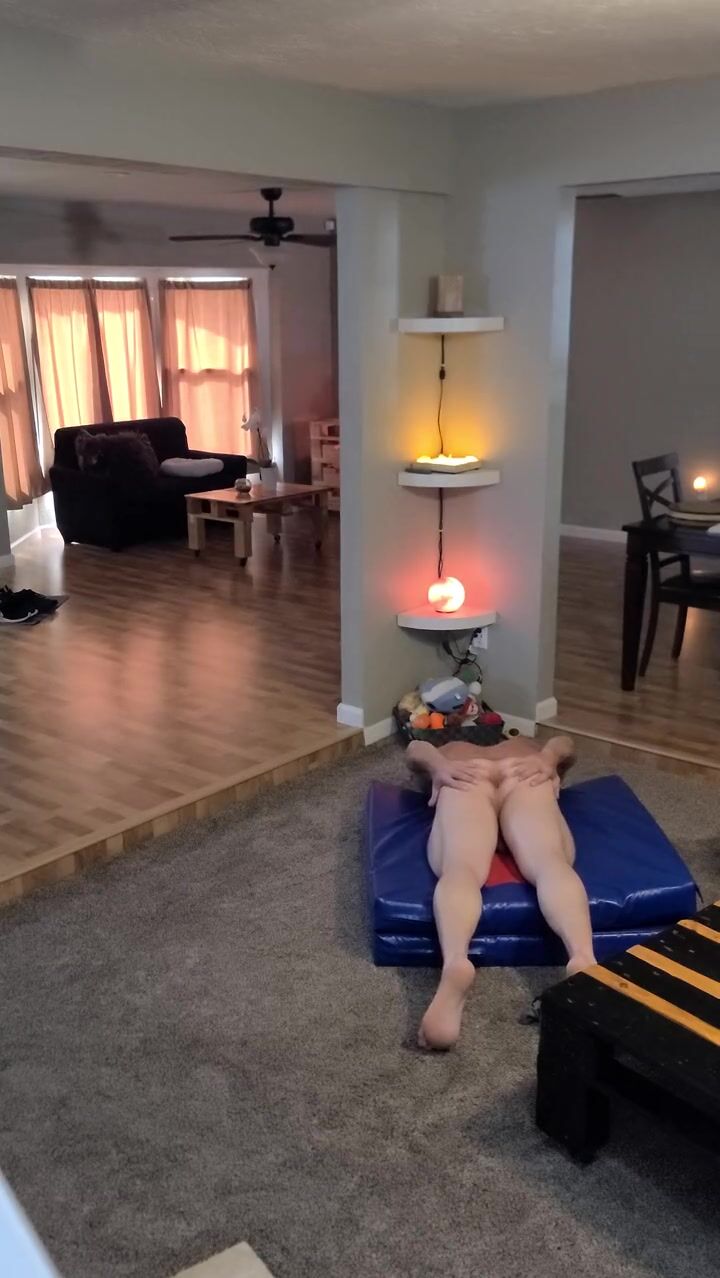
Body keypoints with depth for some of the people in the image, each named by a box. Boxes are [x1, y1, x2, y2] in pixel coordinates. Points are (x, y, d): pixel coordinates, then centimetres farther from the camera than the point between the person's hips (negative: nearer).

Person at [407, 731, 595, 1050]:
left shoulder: (449, 752, 45)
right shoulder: (526, 747, 46)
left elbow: (416, 749, 25)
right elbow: (562, 744, 27)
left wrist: (438, 766, 6)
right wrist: (548, 759, 8)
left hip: (463, 778, 0)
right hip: (525, 777, 1)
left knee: (460, 869, -26)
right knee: (551, 864, -24)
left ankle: (455, 962, -58)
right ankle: (584, 958, -55)